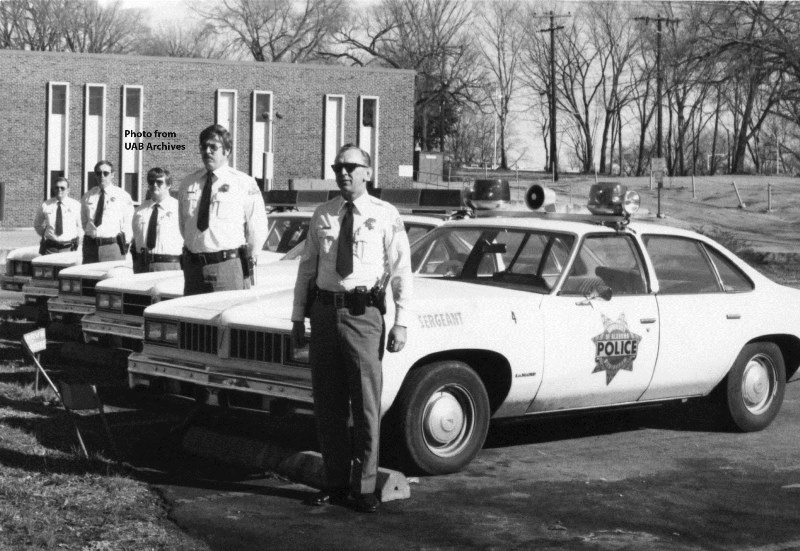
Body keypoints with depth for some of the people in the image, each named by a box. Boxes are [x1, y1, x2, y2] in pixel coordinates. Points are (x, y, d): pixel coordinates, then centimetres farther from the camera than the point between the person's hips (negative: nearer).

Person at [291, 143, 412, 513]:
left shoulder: (386, 216, 1)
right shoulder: (322, 216, 11)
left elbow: (401, 272, -1)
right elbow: (307, 268, 15)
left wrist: (401, 323, -8)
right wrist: (298, 317, 12)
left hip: (363, 313, -4)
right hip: (324, 312, 4)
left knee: (366, 403, -3)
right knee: (327, 403, 8)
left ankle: (363, 488, 6)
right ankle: (335, 483, 18)